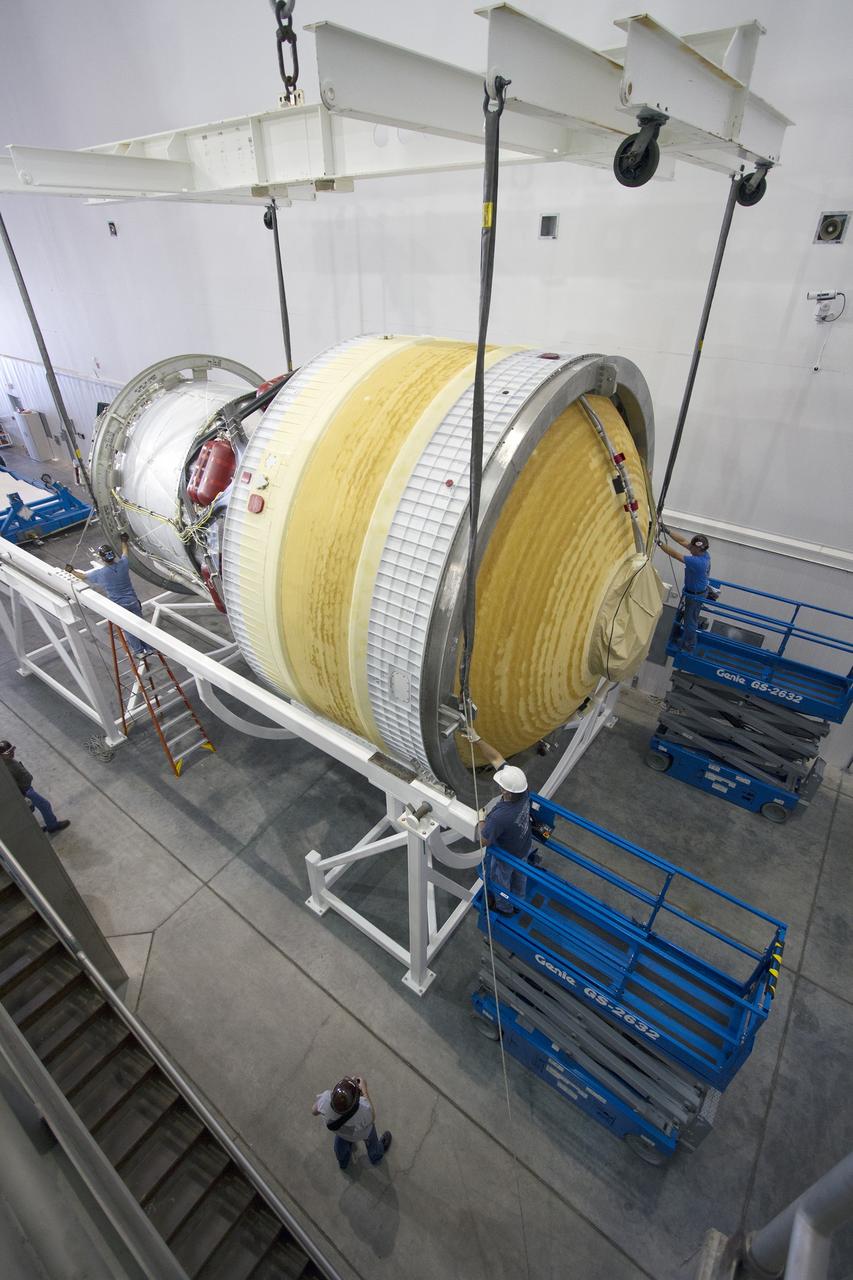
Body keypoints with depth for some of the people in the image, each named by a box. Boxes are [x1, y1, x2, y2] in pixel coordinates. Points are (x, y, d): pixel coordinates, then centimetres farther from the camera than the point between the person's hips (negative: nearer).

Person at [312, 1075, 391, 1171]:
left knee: (341, 1140, 37)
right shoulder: (364, 1108, -49)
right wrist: (364, 1090, -21)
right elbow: (372, 1119, -22)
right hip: (361, 1133, -1)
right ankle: (376, 1157, 64)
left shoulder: (325, 1100, -45)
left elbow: (314, 1111, -19)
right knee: (370, 1140, 34)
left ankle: (343, 1161, 65)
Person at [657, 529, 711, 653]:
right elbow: (683, 541, -6)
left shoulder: (697, 562, -39)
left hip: (695, 595, -9)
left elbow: (675, 555, -37)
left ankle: (688, 647, 28)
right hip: (699, 591, 9)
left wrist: (659, 543, -31)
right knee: (692, 617, 30)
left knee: (690, 620, 10)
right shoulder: (703, 553, -13)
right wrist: (668, 531, -8)